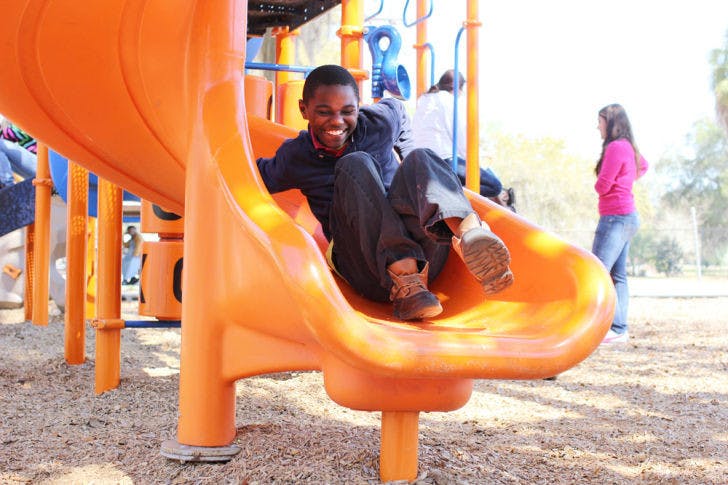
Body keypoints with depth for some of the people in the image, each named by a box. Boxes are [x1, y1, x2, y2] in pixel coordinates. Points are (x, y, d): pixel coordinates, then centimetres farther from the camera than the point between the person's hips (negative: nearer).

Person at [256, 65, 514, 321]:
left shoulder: (381, 123, 11)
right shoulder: (294, 157, 7)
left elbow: (396, 108, 32)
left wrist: (414, 171, 34)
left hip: (421, 254, 2)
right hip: (364, 270, -2)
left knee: (420, 158, -21)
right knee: (355, 165, -23)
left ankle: (468, 232, -55)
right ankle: (403, 282, -41)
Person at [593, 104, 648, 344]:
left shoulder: (616, 147, -14)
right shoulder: (629, 147, 15)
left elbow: (602, 186, -16)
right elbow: (643, 166, 38)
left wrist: (600, 185, 6)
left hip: (615, 217, -10)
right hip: (626, 217, 10)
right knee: (618, 275, 8)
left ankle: (615, 329, -18)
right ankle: (620, 328, 8)